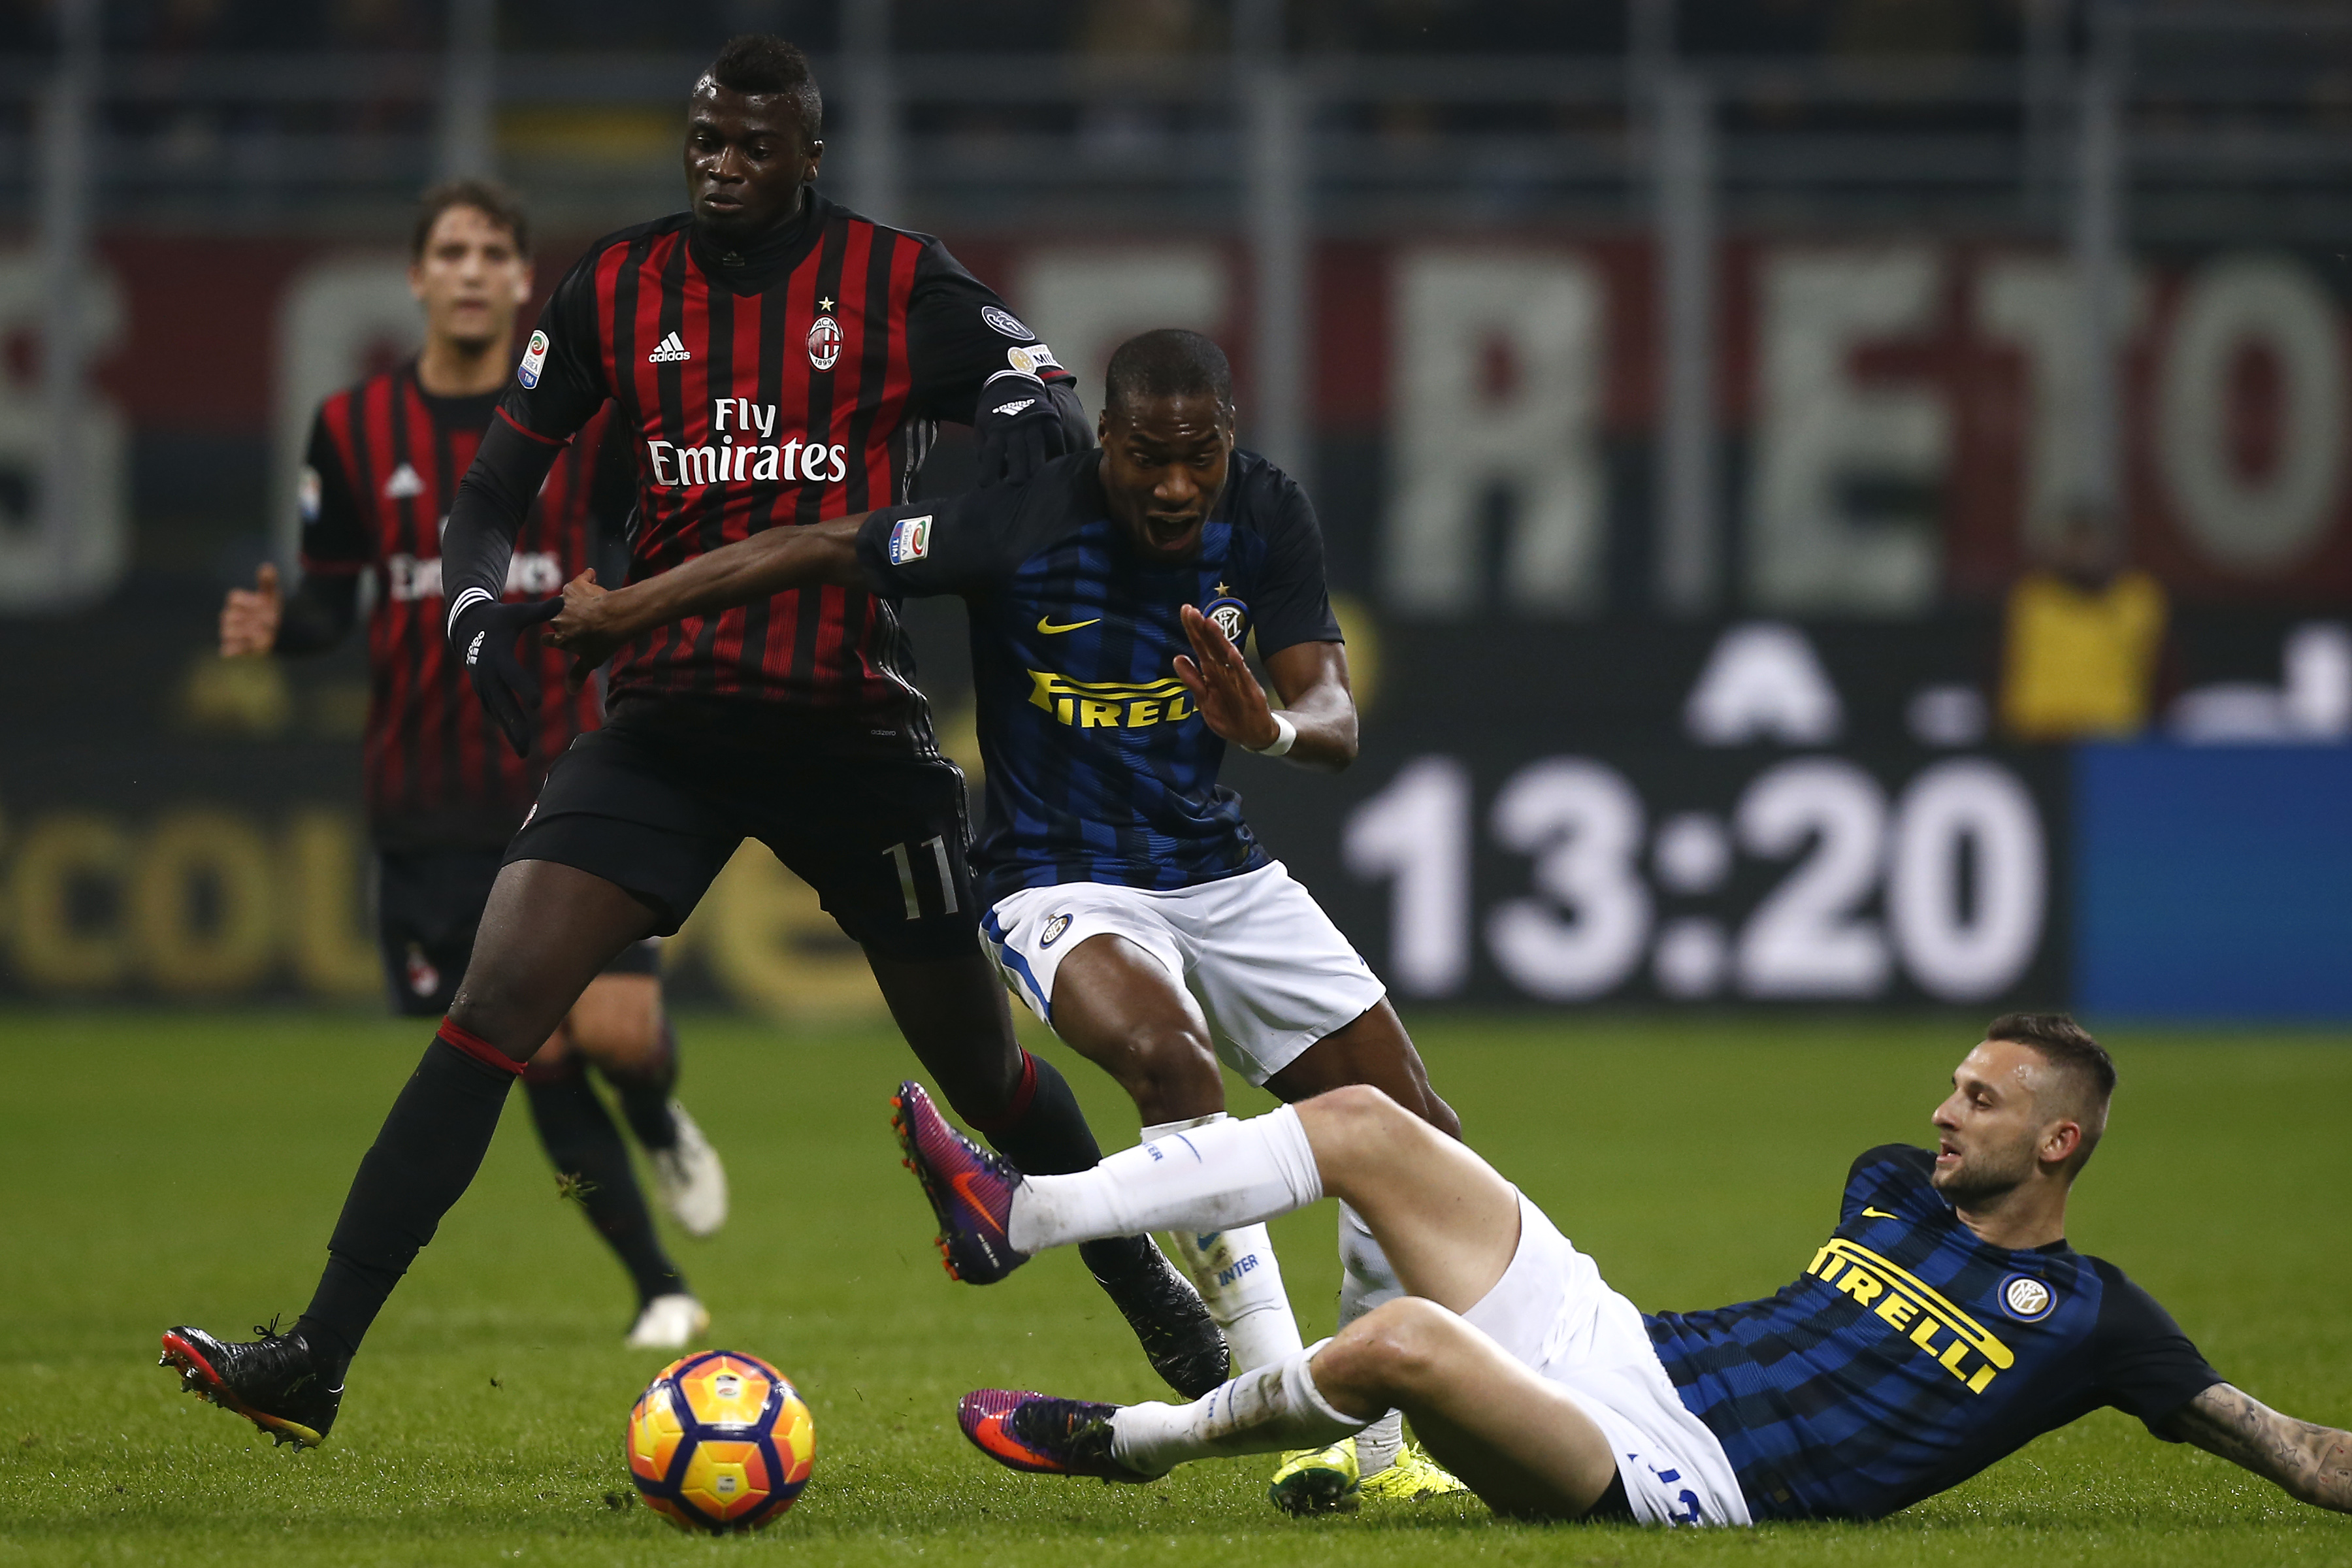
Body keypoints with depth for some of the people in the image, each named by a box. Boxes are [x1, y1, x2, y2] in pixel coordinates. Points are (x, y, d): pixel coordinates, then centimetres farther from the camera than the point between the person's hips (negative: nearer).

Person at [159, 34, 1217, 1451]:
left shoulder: (899, 283, -3)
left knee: (981, 1066, 8)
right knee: (495, 1004, -15)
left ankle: (1153, 1295, 36)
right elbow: (500, 485, 8)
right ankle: (318, 1360, -18)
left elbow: (1054, 403, -4)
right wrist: (479, 605, -13)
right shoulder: (619, 288, 3)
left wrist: (1035, 425, -28)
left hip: (855, 729, -1)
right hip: (670, 717, 1)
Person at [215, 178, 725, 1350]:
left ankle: (662, 1127, 23)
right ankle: (661, 1295, 11)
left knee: (618, 1032, -15)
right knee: (538, 1059, -2)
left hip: (567, 774, -1)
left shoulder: (584, 417, 1)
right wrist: (275, 628, -13)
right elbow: (331, 602, 7)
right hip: (428, 802, 1)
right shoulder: (354, 429, 3)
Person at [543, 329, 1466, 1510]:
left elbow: (1335, 718, -14)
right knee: (1169, 1056, -36)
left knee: (1420, 1141, 0)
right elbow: (811, 555, -12)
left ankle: (1375, 1451, 18)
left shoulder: (1265, 516, -8)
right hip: (1063, 881, -5)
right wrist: (620, 615, -5)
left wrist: (1273, 727, -39)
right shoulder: (1022, 523, -21)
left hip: (1220, 871, 5)